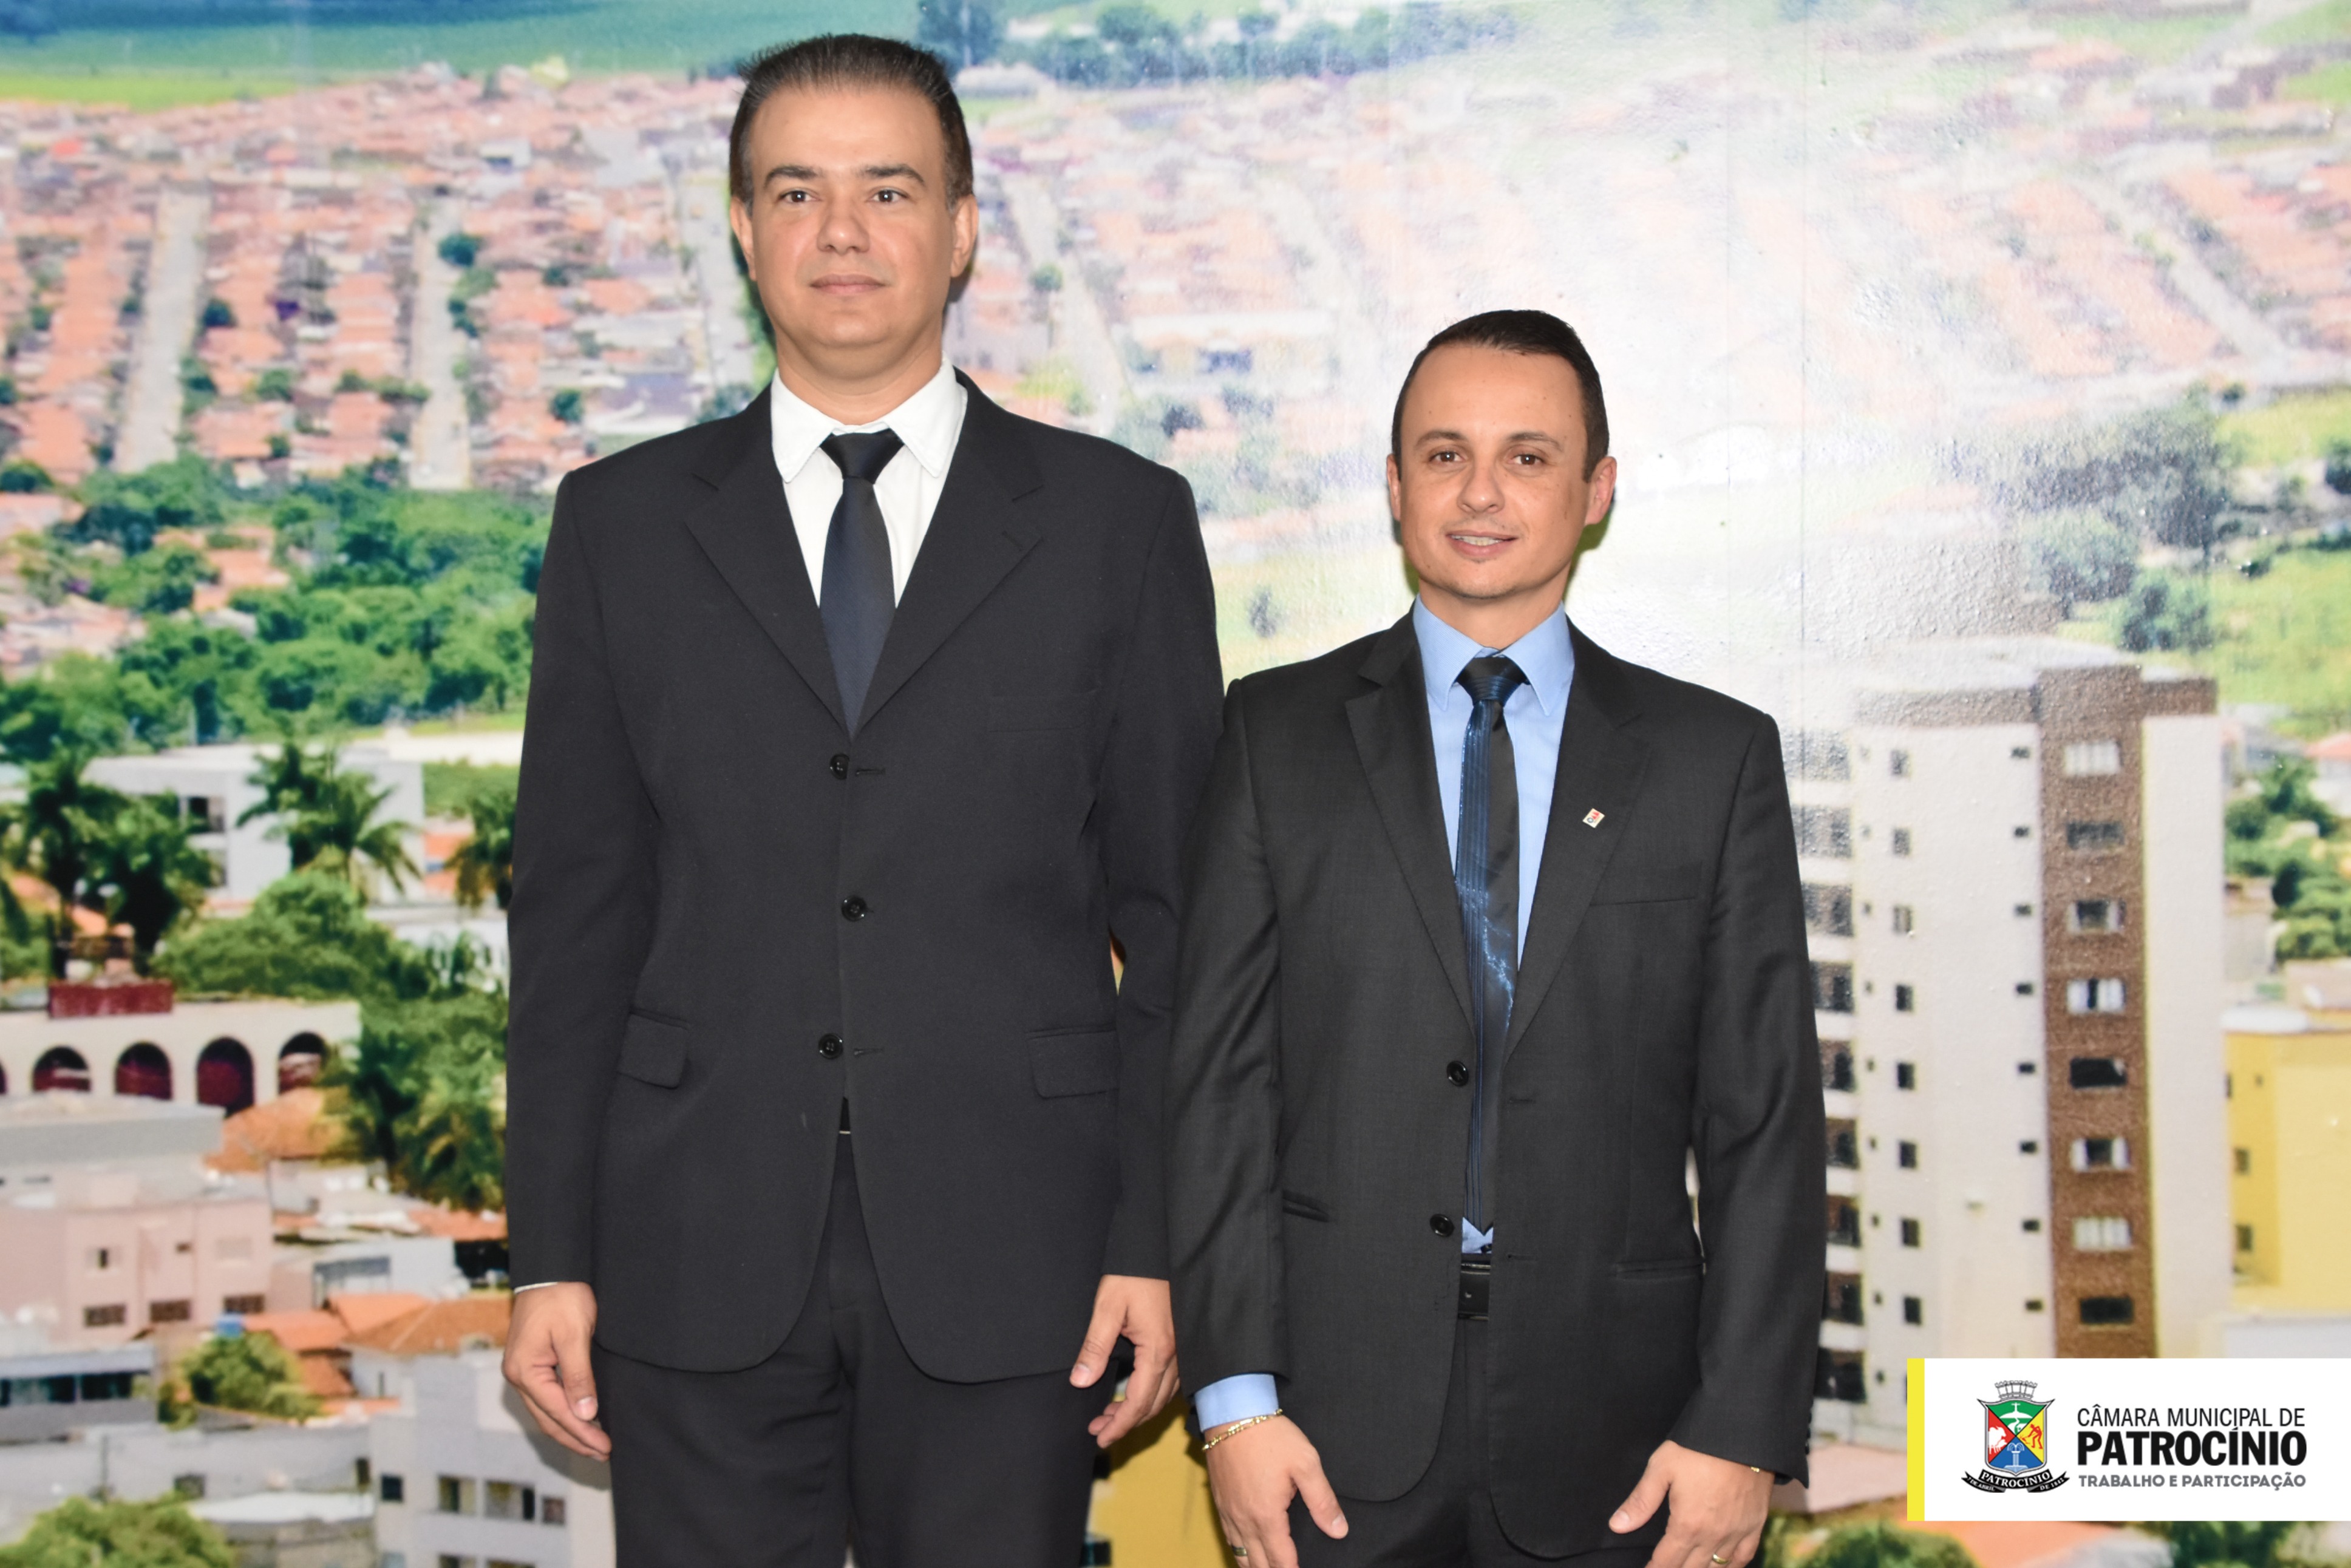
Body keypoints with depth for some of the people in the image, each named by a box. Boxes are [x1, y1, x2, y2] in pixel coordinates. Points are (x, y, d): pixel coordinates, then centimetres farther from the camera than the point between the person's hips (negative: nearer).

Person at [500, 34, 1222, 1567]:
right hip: (704, 1256, 1)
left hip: (1003, 1261, -1)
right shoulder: (624, 524, 8)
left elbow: (1176, 910, 3)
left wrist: (1158, 1241, -3)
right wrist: (551, 1256, 2)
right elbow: (577, 910, 7)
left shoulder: (1120, 520, 4)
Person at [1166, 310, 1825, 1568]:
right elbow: (1217, 1078, 0)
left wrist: (1744, 1426, -5)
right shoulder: (1276, 734, 5)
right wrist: (1233, 1395, -7)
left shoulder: (1715, 758, 5)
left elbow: (1763, 1117, 2)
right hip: (1338, 1423, 0)